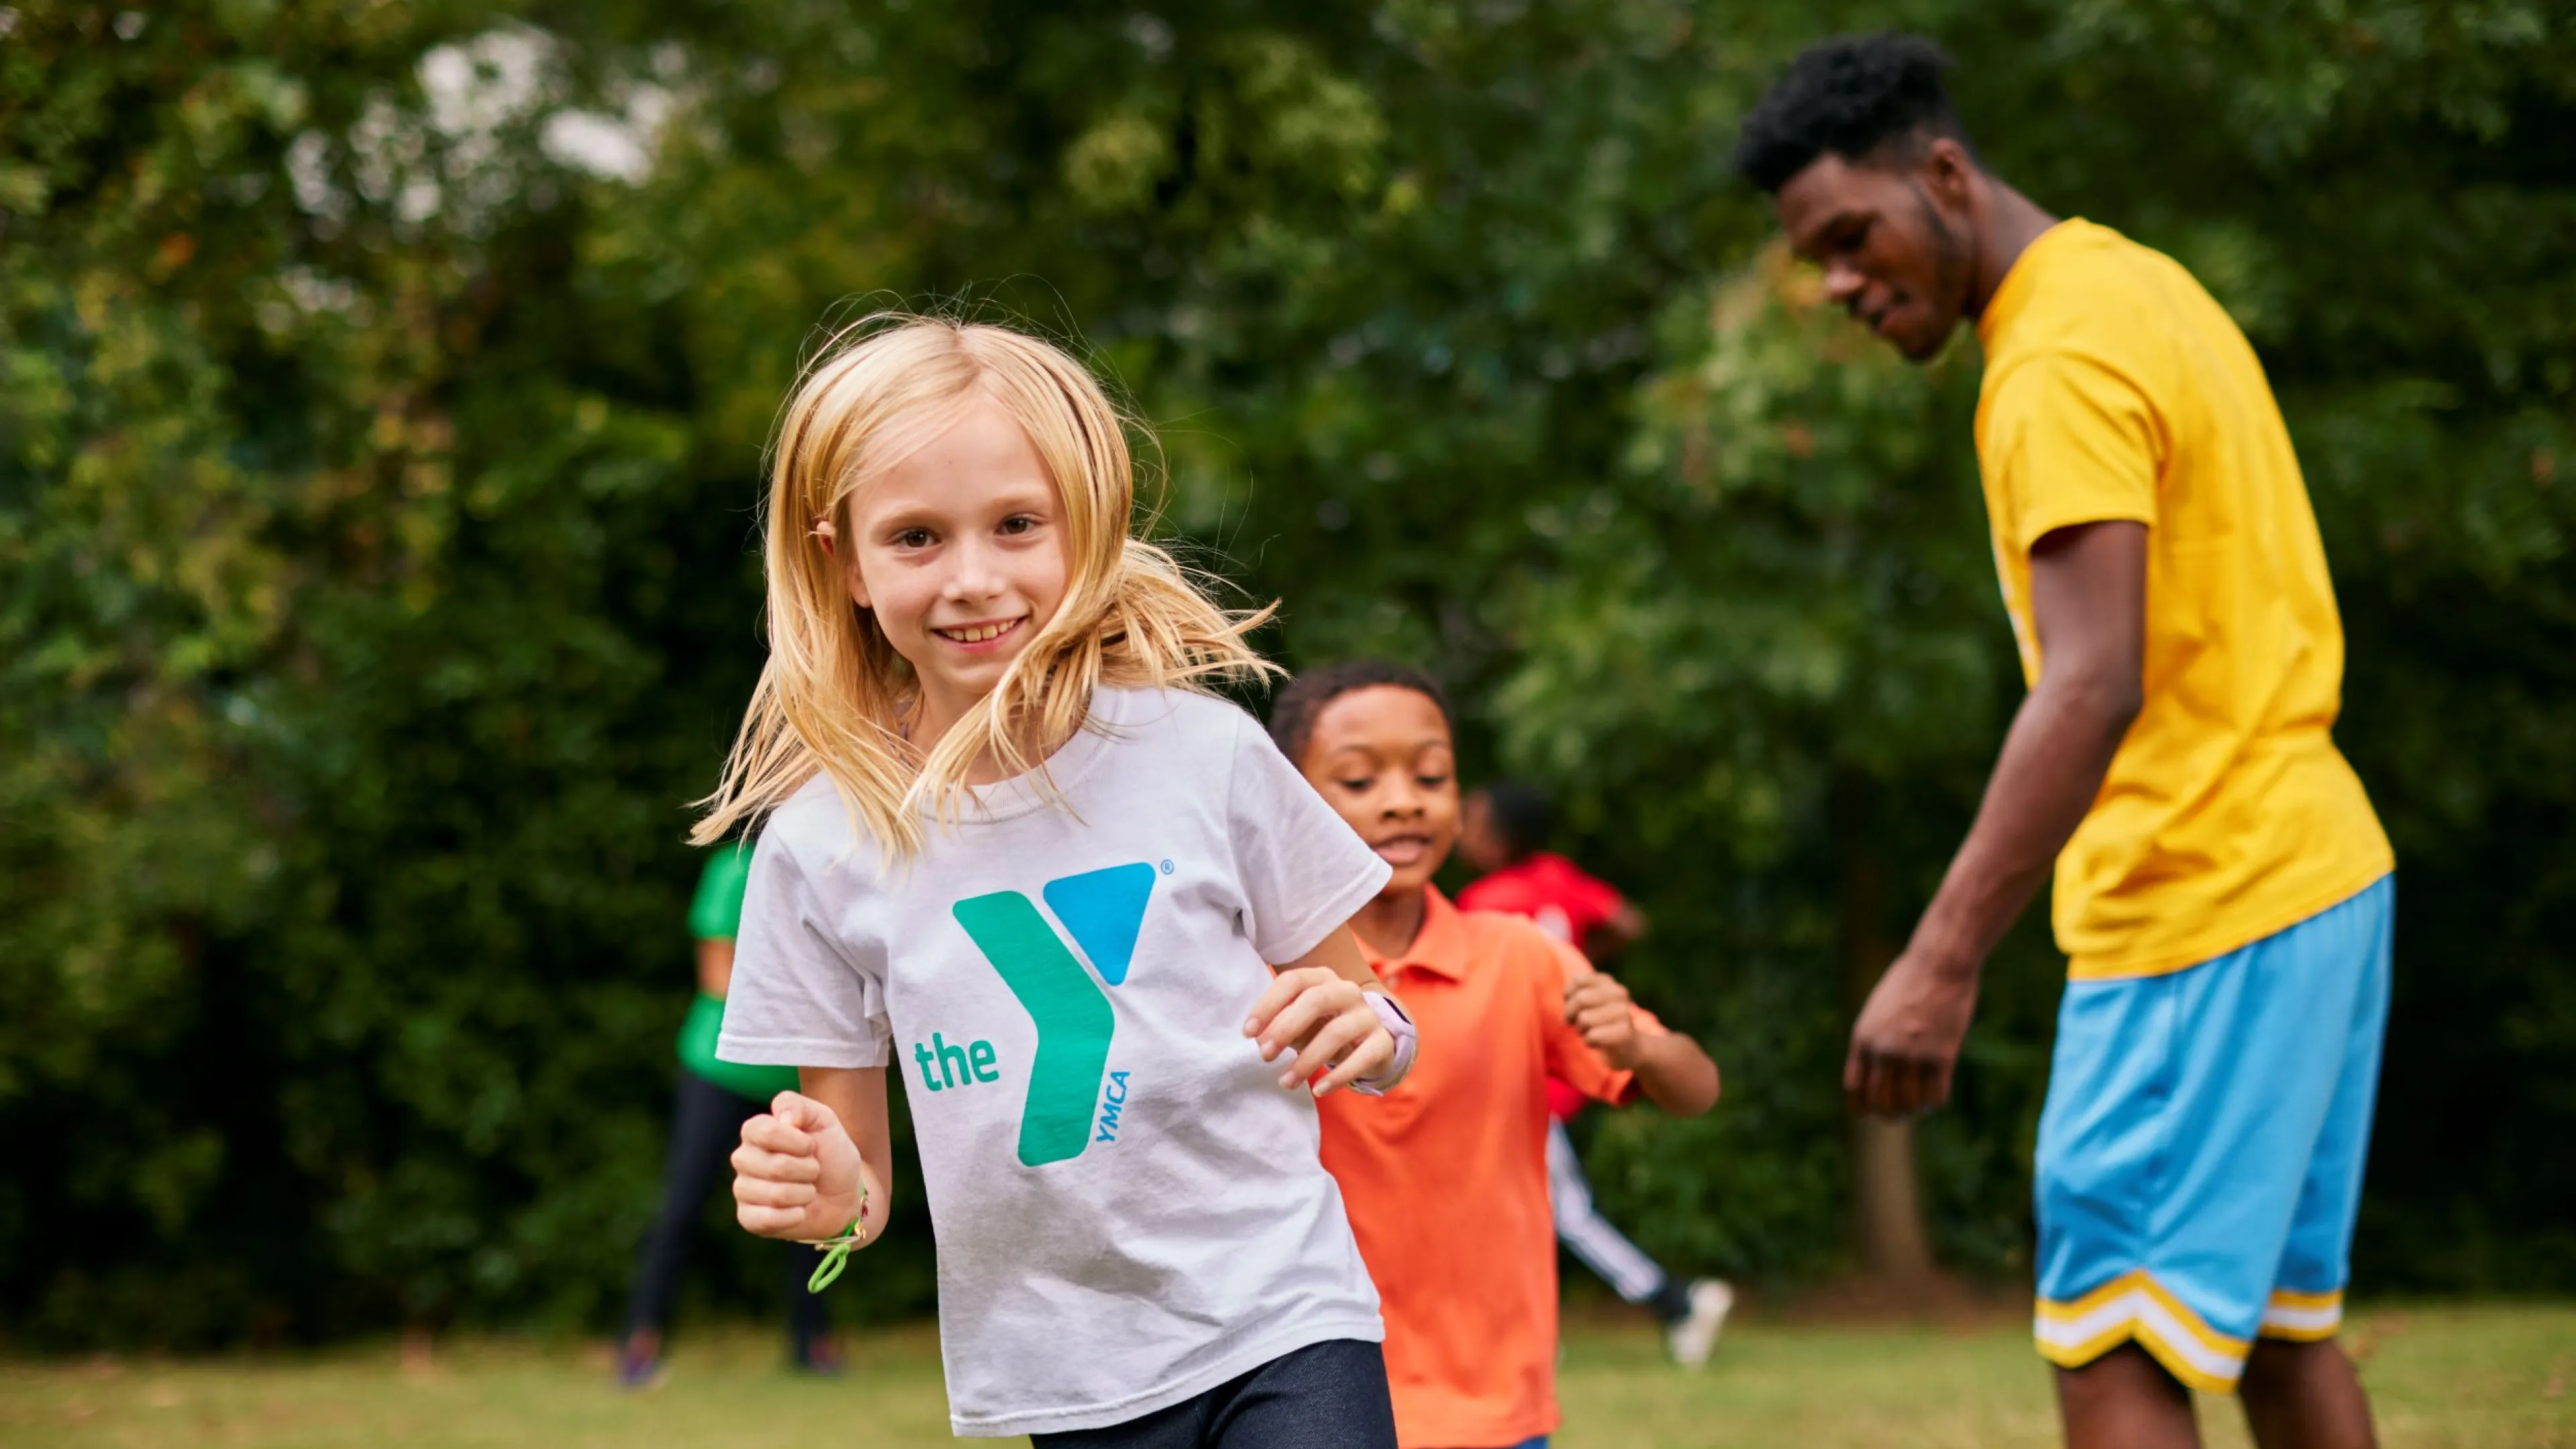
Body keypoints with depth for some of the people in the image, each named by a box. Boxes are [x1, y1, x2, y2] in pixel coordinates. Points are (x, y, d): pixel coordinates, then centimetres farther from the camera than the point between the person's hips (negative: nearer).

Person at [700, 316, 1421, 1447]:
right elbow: (856, 1164, 5)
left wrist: (1362, 1031, -15)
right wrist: (831, 1201, -17)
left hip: (1281, 1322, -1)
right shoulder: (821, 846, -3)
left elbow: (1351, 1013, 7)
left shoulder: (1204, 752, -4)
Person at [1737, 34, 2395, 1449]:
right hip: (2312, 869, 10)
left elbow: (2095, 685, -26)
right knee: (2279, 1331, 13)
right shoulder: (2137, 283, 15)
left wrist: (1941, 960, -30)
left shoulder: (2059, 362, -16)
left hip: (2201, 917, -10)